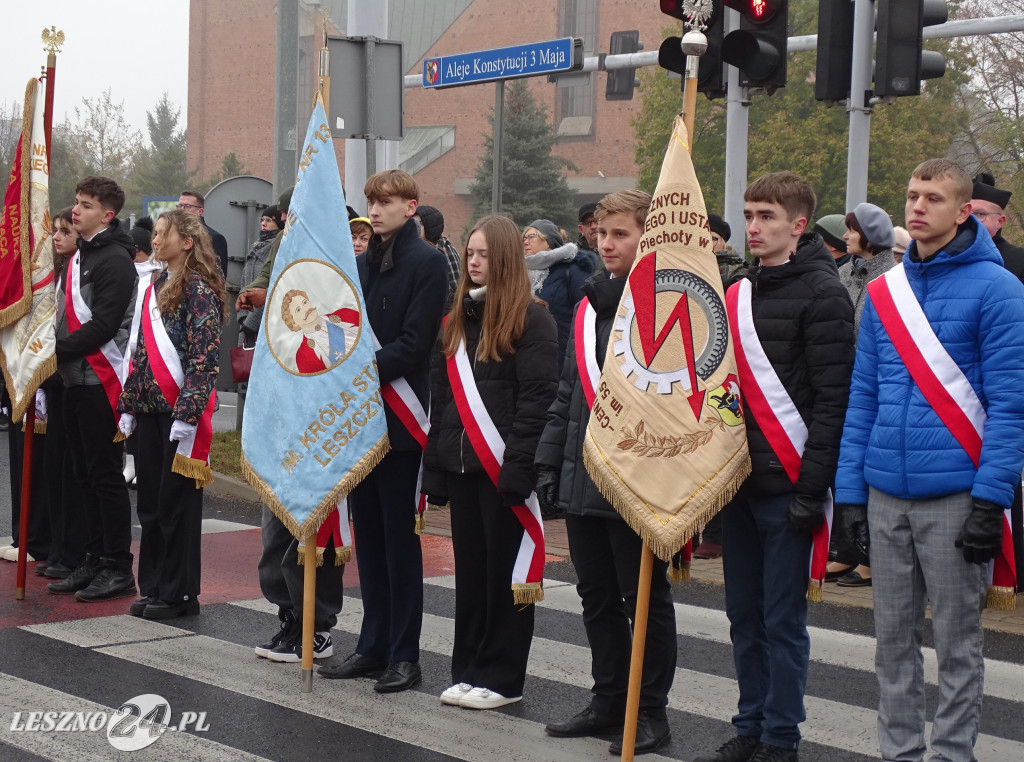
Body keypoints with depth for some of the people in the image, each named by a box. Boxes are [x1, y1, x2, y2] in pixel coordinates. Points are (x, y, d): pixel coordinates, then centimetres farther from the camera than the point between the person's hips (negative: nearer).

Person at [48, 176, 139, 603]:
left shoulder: (115, 260, -12)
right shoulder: (80, 256, 17)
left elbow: (103, 326, -20)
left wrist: (58, 350, -17)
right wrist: (57, 351, 5)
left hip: (100, 380, -9)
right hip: (77, 380, 9)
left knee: (105, 475, -5)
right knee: (85, 475, 12)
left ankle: (118, 569, 1)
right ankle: (94, 561, 19)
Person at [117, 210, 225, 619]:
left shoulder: (199, 289, -9)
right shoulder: (156, 287, 15)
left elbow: (205, 356, -15)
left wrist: (187, 413, -20)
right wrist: (129, 405, 13)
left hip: (180, 410, -7)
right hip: (150, 408, 8)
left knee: (177, 501, -1)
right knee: (150, 501, 10)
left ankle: (180, 593, 7)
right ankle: (153, 587, 18)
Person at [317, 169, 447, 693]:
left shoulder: (427, 263, -7)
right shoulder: (362, 263, 16)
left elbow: (413, 345, -15)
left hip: (398, 418, -7)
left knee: (400, 538, -1)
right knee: (368, 536, 11)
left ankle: (404, 654, 6)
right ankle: (374, 644, 20)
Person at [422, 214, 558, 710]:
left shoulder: (531, 319, -7)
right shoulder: (457, 320, 15)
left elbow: (537, 398, -13)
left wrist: (518, 464, -20)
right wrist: (435, 463, 10)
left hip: (503, 465, -7)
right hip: (460, 464, 7)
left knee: (503, 572, 1)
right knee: (469, 570, 12)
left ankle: (502, 678, 9)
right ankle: (468, 670, 21)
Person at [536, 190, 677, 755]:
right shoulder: (590, 303, 13)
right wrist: (550, 460, 14)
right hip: (581, 478, 7)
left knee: (645, 598, 4)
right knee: (597, 596, 15)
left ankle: (651, 711, 15)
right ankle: (608, 699, 27)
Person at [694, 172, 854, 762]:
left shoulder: (822, 293, -8)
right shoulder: (739, 292, 15)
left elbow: (832, 400, -14)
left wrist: (812, 488, -18)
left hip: (787, 485, -7)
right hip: (739, 480, 7)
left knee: (782, 620, 0)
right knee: (745, 616, 12)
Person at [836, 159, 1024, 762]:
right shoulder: (884, 292, 10)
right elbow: (863, 397, 12)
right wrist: (849, 492, 7)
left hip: (955, 496, -5)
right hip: (887, 495, 5)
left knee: (957, 639, 4)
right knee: (894, 636, 12)